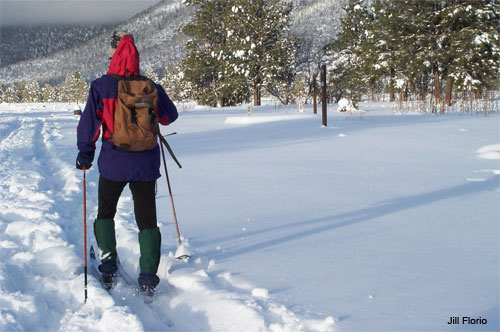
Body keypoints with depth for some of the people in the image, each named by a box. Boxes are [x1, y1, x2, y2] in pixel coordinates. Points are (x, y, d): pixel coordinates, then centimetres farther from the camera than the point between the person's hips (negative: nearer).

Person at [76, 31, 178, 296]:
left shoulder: (101, 87, -8)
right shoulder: (151, 88, -3)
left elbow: (89, 122, -5)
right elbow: (170, 115, 12)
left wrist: (85, 153, 9)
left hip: (113, 163, -1)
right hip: (146, 163, 1)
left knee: (105, 212, 21)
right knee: (147, 218, 8)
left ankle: (108, 265, 13)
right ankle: (148, 278, 2)